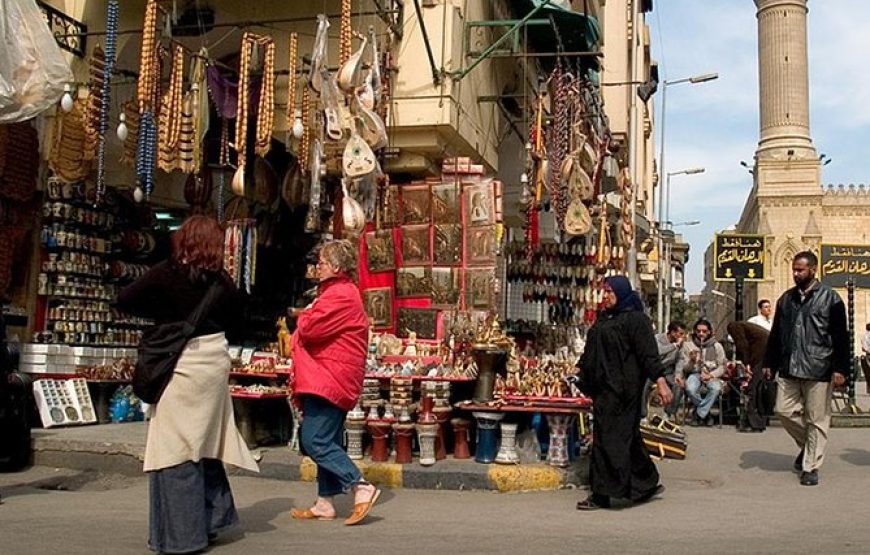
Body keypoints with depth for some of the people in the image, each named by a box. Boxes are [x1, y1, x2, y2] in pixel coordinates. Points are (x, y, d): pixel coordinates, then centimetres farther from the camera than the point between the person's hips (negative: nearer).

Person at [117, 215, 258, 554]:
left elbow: (125, 301, -8)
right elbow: (235, 314, 16)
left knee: (176, 446, 2)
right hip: (215, 359, 5)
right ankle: (213, 518, 26)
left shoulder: (167, 273, -9)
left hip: (182, 363, -5)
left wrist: (160, 313, 5)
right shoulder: (221, 280, 2)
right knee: (205, 442, 18)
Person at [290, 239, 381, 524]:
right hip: (332, 380, 11)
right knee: (327, 442, 12)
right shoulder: (342, 291, 20)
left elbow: (309, 329, -22)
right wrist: (307, 316, 2)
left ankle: (361, 487, -9)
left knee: (315, 441, -11)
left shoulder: (339, 295, -16)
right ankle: (325, 503, 18)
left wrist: (302, 318, -1)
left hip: (328, 380, -11)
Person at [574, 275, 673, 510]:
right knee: (628, 437, 13)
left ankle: (601, 495, -1)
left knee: (608, 437, -7)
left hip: (621, 388, -8)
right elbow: (590, 352, 24)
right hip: (604, 387, 8)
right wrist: (580, 374, 22)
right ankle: (648, 484, 24)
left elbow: (649, 353, -15)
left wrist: (660, 381, -21)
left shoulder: (635, 319, -8)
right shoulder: (604, 319, 17)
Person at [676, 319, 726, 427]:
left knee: (716, 388, -36)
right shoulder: (688, 345, 6)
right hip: (694, 374, 0)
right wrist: (692, 361, -19)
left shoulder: (717, 346, 7)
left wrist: (710, 375, -14)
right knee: (690, 389, -35)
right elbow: (685, 369, 4)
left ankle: (699, 415, -18)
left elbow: (722, 367, 4)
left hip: (712, 374, 0)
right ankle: (706, 414, -9)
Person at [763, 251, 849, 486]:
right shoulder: (786, 299, 12)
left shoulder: (830, 298, -2)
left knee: (816, 420, 1)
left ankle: (811, 466, 10)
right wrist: (770, 363, 15)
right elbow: (776, 334, 17)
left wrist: (840, 369, -10)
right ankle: (807, 445, 29)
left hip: (818, 370, -5)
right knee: (784, 411, 4)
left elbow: (841, 337, -5)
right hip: (789, 369, 5)